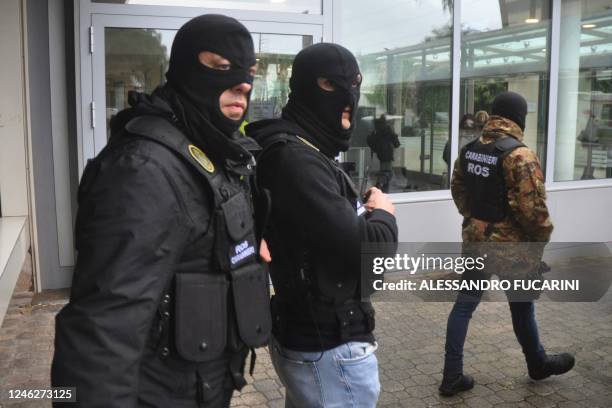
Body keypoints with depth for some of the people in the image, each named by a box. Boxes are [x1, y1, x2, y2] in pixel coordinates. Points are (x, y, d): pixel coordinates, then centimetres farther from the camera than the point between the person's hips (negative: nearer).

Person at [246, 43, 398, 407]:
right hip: (330, 347, -11)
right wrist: (384, 214, -9)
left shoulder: (304, 150, 11)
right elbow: (358, 248, -28)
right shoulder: (295, 157, -23)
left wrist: (364, 213, 1)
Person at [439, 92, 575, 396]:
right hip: (510, 245, -6)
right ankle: (538, 364, 39)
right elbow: (532, 207, -22)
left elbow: (457, 188, 16)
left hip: (474, 240, 6)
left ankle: (452, 376, 14)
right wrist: (542, 237, -4)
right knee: (522, 307, 15)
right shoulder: (519, 154, -20)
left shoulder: (469, 149, 4)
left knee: (464, 305, 9)